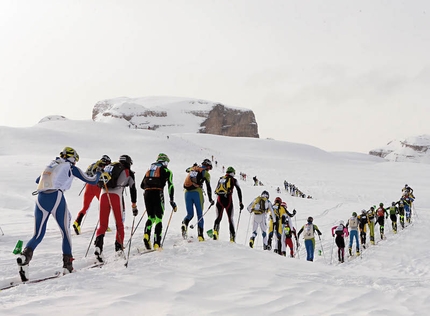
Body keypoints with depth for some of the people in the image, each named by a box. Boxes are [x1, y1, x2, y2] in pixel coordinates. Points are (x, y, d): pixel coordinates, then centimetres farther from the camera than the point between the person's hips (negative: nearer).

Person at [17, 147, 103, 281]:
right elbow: (92, 181, 15)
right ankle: (67, 266, 9)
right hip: (56, 197, -4)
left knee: (38, 235, 8)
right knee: (65, 233, 12)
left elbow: (37, 180, 42)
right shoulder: (71, 168, 13)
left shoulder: (51, 165, 27)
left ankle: (25, 255, -21)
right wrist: (98, 172, 36)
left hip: (41, 199, 4)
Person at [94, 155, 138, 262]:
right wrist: (134, 206, 17)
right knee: (119, 224, 11)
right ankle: (119, 248, 8)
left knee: (103, 224, 5)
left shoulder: (108, 167, 29)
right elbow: (133, 189, 13)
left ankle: (98, 245, -16)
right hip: (116, 195, -4)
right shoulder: (128, 172, 15)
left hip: (103, 194, 4)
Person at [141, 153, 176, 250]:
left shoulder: (149, 169, 23)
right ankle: (157, 243, -2)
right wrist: (172, 202, 2)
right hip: (158, 193, -4)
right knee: (158, 218, 4)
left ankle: (146, 234, -10)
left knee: (151, 217, 16)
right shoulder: (167, 171, 10)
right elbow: (170, 186, 0)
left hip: (147, 194, 4)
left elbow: (142, 185, 23)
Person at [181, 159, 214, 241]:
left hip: (187, 192, 4)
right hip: (197, 193, -4)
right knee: (200, 215, 7)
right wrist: (210, 199, 7)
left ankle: (184, 224, -20)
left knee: (190, 214, 13)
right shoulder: (206, 173, 3)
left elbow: (187, 170, 39)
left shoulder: (192, 169, 15)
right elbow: (208, 187, 1)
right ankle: (200, 235, -1)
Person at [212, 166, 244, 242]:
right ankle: (232, 238, 5)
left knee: (218, 217, 13)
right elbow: (239, 191, 5)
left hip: (219, 199, 2)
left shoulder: (221, 179, 17)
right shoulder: (234, 180, 9)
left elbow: (216, 190, 18)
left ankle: (215, 231, -14)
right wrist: (240, 203, 8)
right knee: (231, 219, 9)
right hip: (228, 200, -2)